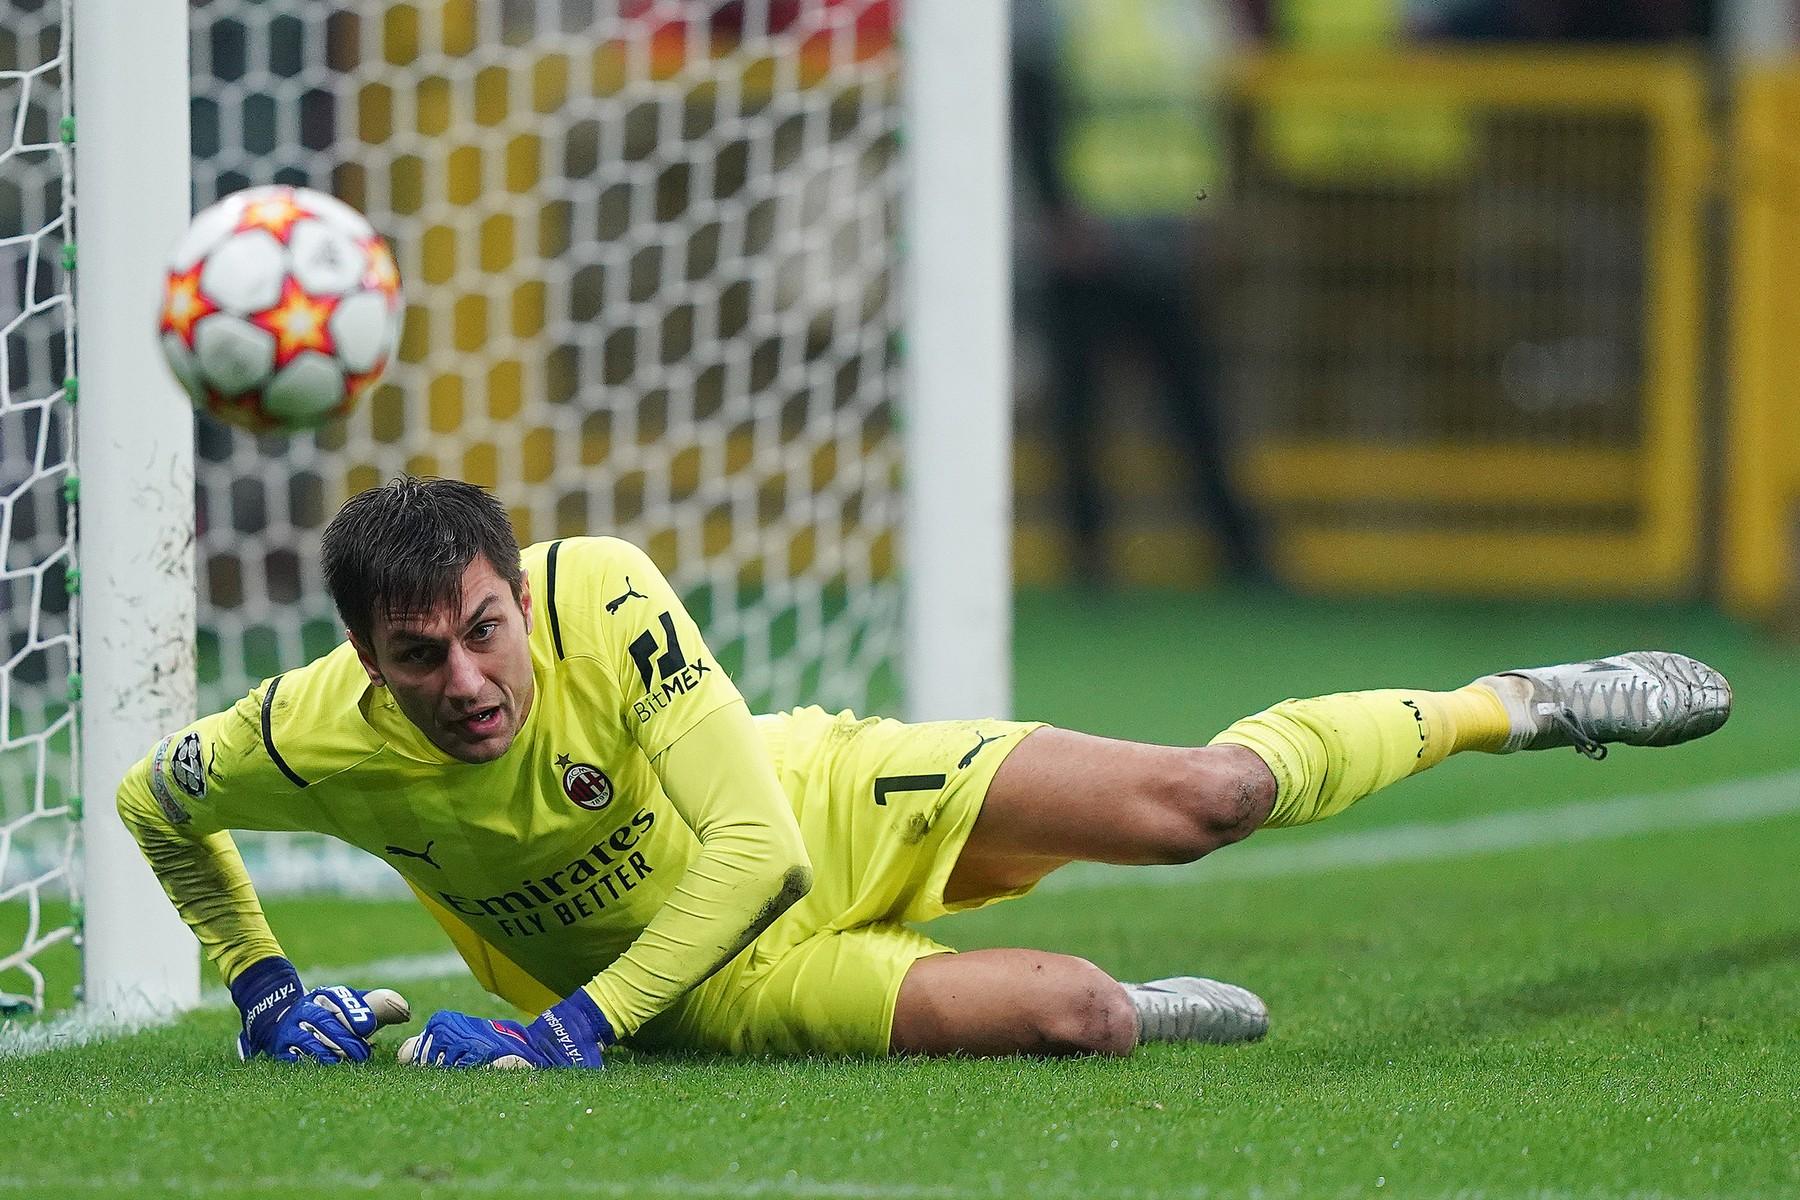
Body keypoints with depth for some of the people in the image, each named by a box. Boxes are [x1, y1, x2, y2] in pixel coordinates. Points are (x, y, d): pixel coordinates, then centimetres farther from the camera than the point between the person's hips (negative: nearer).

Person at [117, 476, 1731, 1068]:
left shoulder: (602, 597, -33)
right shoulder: (315, 741, -27)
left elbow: (758, 849, -32)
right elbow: (156, 802, -4)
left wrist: (576, 1028, -37)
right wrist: (263, 989, -7)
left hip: (832, 801, 0)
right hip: (716, 975, 0)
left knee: (1194, 803, -11)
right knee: (1056, 1013, -26)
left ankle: (1506, 705, 18)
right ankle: (1141, 1016, 14)